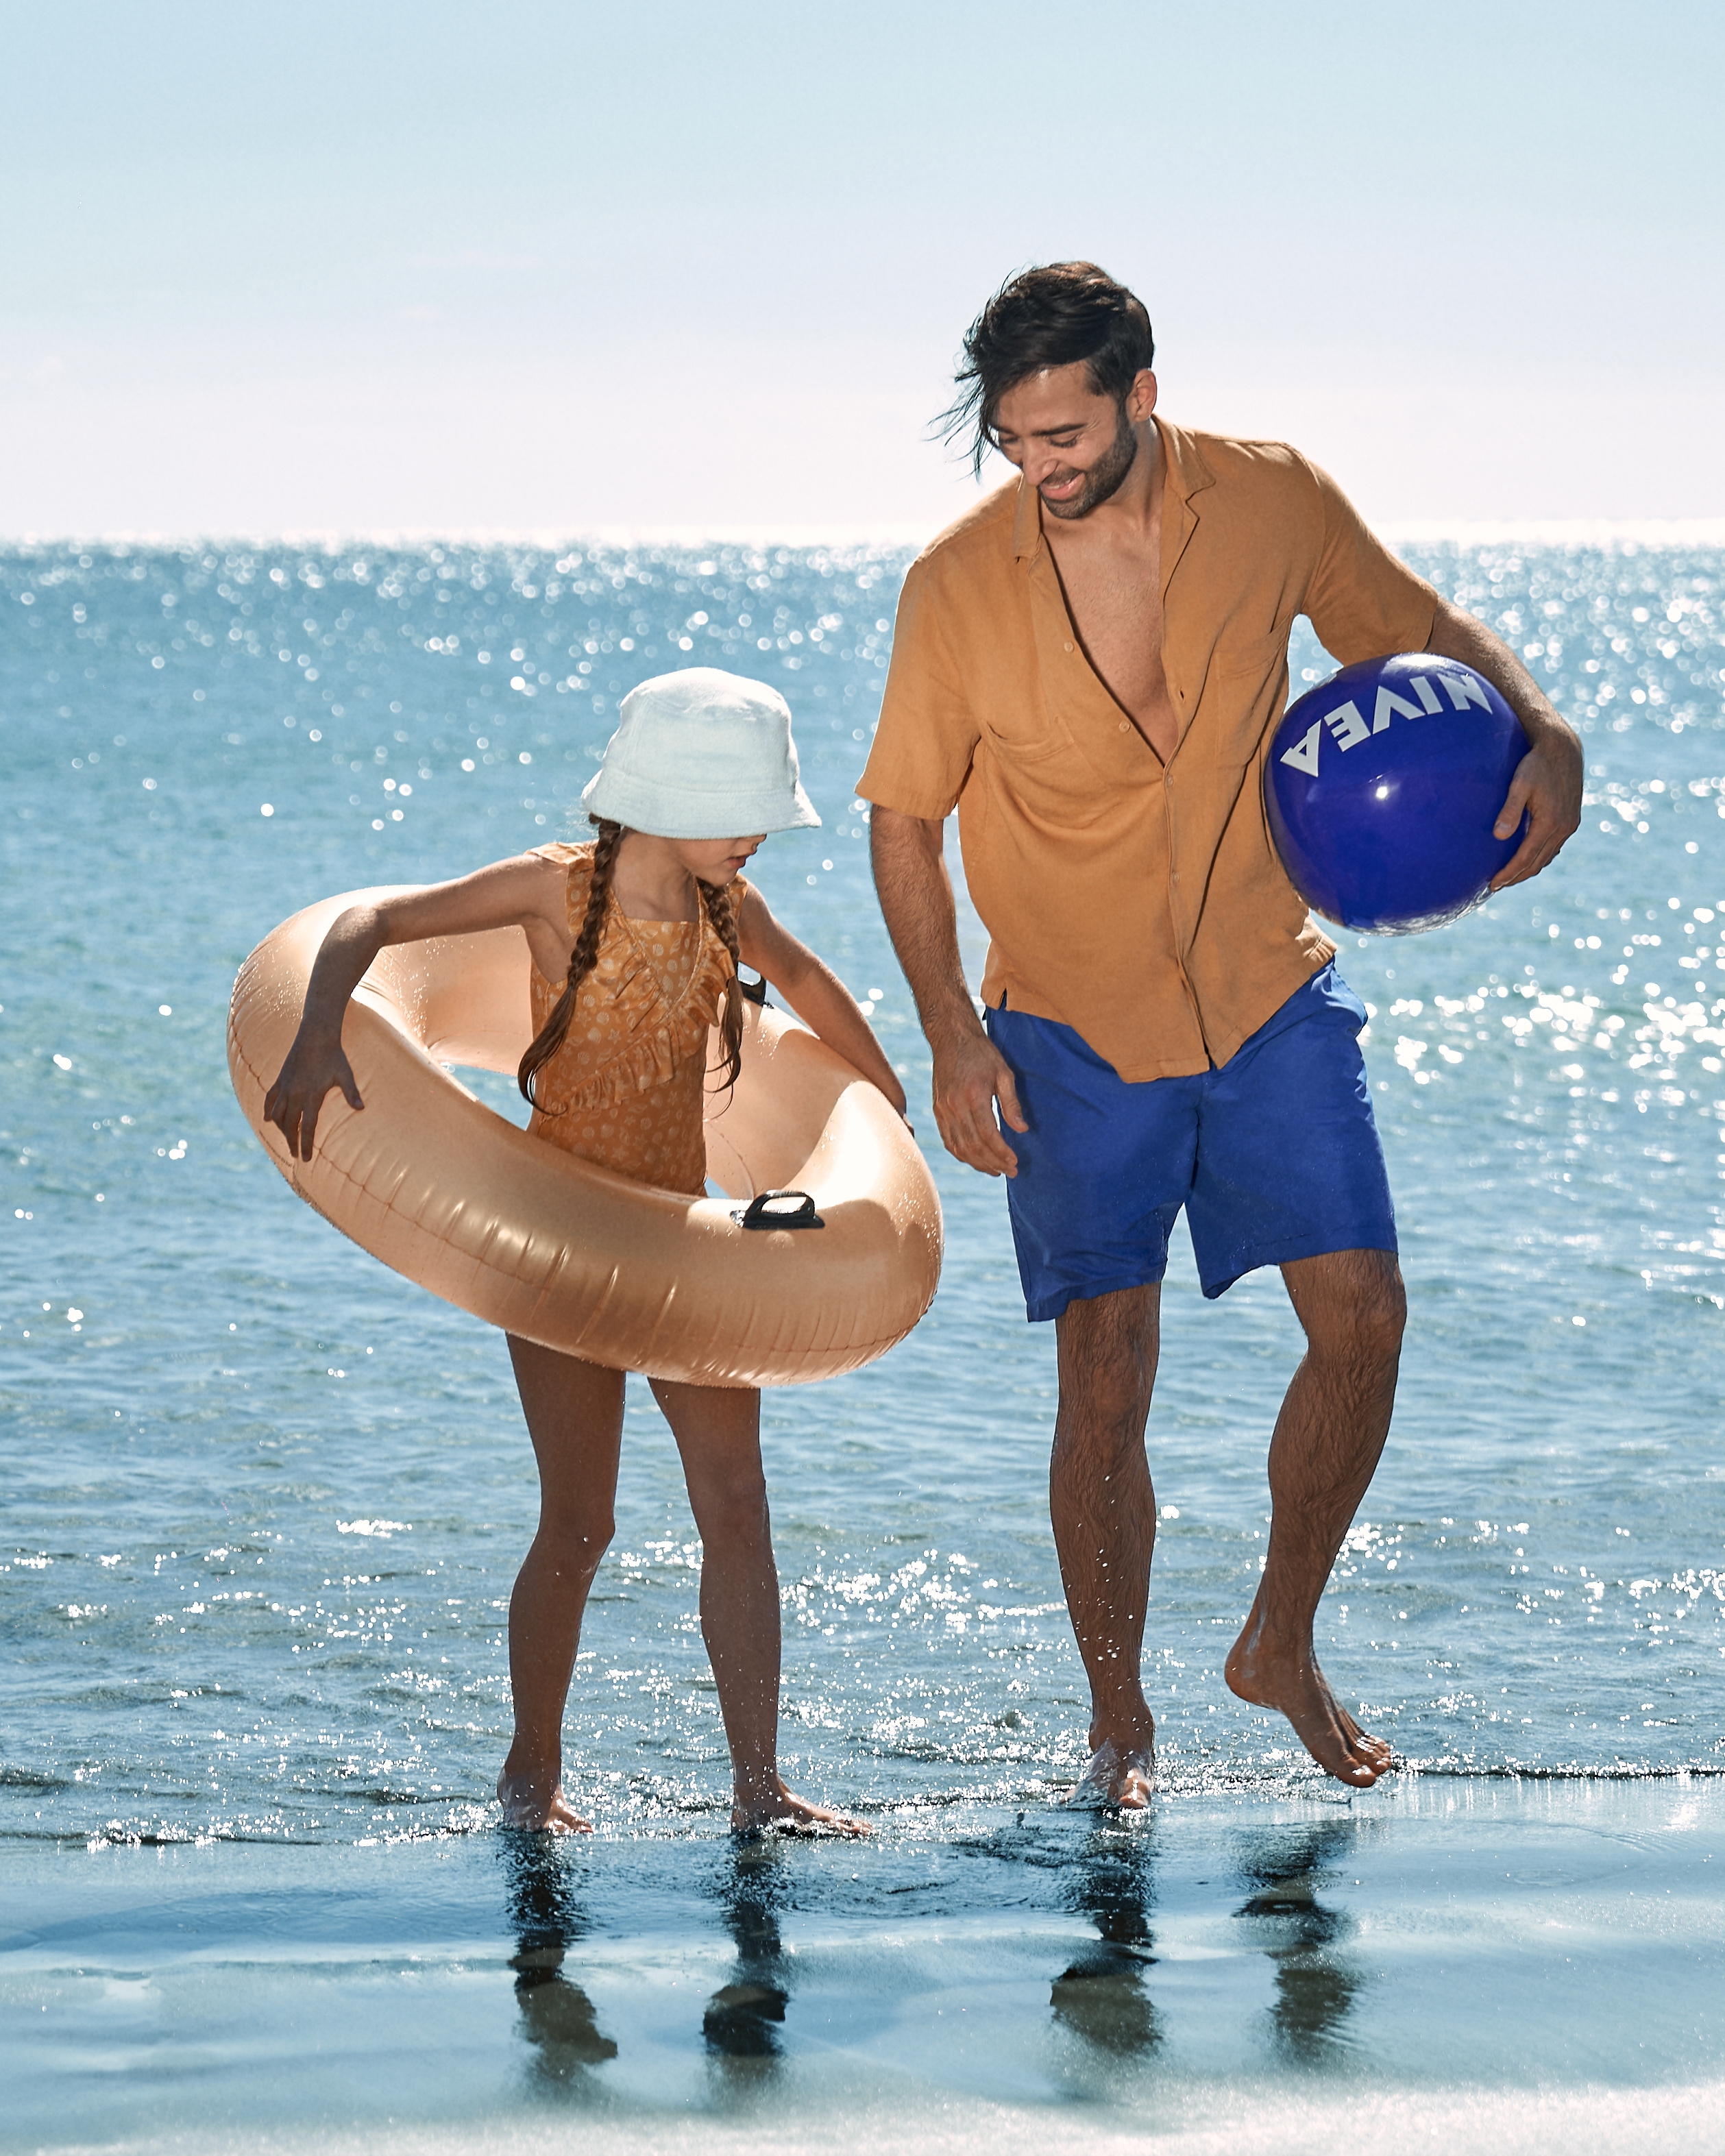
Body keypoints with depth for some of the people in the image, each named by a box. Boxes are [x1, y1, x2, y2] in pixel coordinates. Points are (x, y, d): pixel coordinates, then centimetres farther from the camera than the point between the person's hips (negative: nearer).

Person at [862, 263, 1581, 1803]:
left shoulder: (1274, 500, -10)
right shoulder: (958, 587, -15)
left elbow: (1417, 630, 7)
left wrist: (1542, 734, -13)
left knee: (1362, 1317, -4)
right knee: (1107, 1376, -2)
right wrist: (953, 1036, -12)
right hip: (1076, 1027, -2)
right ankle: (1119, 1720, 15)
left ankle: (1282, 1647, 18)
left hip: (1270, 995, 2)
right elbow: (905, 821, -3)